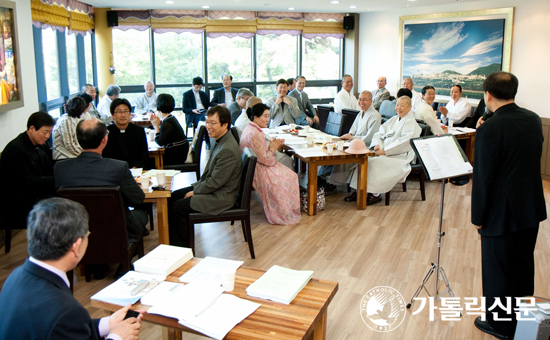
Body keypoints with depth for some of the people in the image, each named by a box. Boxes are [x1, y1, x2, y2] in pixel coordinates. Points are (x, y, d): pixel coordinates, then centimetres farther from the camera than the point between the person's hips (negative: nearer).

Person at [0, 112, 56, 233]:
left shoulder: (39, 144, 10)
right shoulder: (15, 149, -16)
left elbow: (49, 170, 15)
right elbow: (27, 182, -22)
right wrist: (57, 180, -24)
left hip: (37, 195, 9)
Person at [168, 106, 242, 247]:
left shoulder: (228, 150, -28)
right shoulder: (220, 141, 4)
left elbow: (215, 183, -24)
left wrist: (195, 191, -11)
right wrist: (197, 186, 6)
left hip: (220, 197, -10)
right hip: (211, 187, 10)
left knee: (178, 207, -10)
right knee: (173, 197, 11)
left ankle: (183, 246, 8)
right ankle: (173, 239, 19)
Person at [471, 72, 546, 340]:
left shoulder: (489, 129, -23)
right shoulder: (533, 120, 0)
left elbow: (482, 177, -20)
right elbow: (532, 159, 12)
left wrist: (478, 217, -9)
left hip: (501, 214, -8)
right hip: (532, 208, 8)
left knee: (498, 270, 10)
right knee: (523, 264, 24)